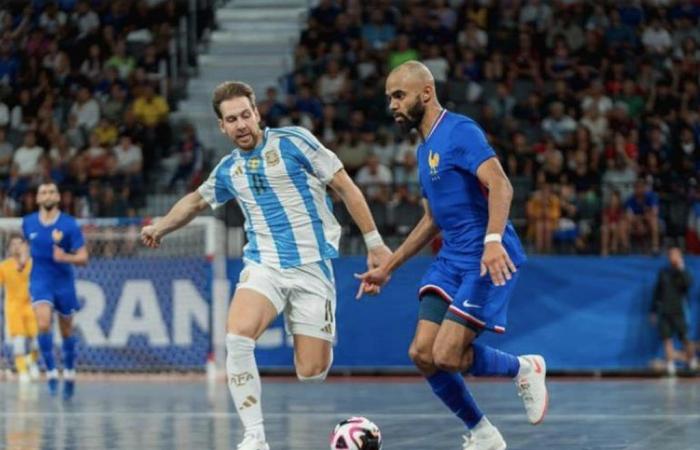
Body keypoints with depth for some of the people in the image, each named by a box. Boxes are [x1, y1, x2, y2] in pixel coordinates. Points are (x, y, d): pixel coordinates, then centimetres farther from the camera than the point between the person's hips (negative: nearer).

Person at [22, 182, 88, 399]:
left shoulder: (69, 224, -10)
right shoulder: (28, 222, -1)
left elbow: (83, 258, -13)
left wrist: (65, 257, -29)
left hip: (64, 282, 0)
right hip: (40, 281, 0)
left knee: (66, 330, 12)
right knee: (43, 324, -22)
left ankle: (69, 372, 32)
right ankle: (51, 372, -16)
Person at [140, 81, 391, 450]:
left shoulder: (292, 141, -3)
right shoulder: (228, 170, 10)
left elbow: (345, 187, 0)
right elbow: (196, 200, 32)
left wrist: (374, 243, -2)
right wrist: (160, 227, 22)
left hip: (313, 267, -3)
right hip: (263, 265, 3)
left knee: (312, 374, -8)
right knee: (237, 336, -28)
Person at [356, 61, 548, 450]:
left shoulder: (459, 132, -11)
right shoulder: (425, 150, 18)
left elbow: (500, 185, -24)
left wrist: (493, 240, -39)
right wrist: (387, 269, 27)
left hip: (489, 260, -9)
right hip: (451, 259, 9)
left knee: (447, 355, -18)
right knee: (422, 354, -3)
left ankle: (524, 369, 8)